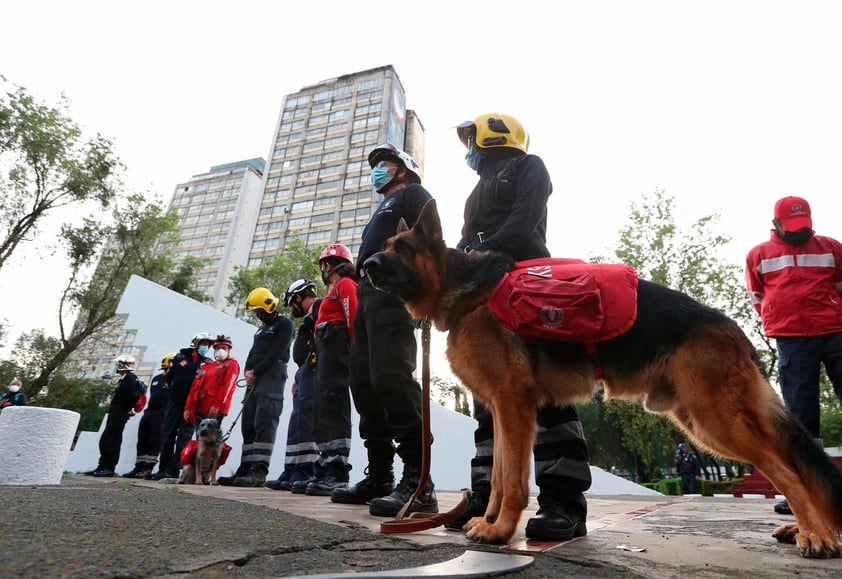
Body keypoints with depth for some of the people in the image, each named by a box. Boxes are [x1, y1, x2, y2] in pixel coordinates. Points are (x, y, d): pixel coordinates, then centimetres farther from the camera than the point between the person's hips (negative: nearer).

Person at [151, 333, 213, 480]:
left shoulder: (208, 363, 5)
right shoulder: (180, 357, 7)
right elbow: (169, 377, 11)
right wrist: (176, 391, 11)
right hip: (175, 403, 2)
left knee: (184, 436, -6)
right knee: (168, 436, 8)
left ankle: (173, 469, -5)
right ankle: (163, 468, 21)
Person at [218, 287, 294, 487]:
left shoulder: (284, 324, -2)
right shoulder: (262, 328, 26)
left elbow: (276, 353, -13)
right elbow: (253, 352, 19)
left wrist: (256, 372, -10)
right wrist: (248, 372, 1)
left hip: (272, 376, -9)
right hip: (255, 379, 9)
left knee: (264, 423, -17)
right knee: (248, 425, 5)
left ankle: (259, 472, -22)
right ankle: (246, 470, 7)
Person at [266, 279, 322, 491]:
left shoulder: (318, 306, -3)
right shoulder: (310, 314, 29)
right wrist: (298, 377, 24)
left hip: (313, 370, -11)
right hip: (306, 372, 11)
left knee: (304, 423, -14)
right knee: (298, 424, 10)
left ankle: (304, 474, -11)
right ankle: (293, 474, 14)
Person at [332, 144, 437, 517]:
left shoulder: (412, 193, 11)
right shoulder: (384, 209, 37)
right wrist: (361, 296, 19)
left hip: (393, 289, -9)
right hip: (369, 294, 10)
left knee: (391, 377, -21)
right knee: (365, 381, 3)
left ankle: (418, 481, -20)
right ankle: (379, 478, 9)